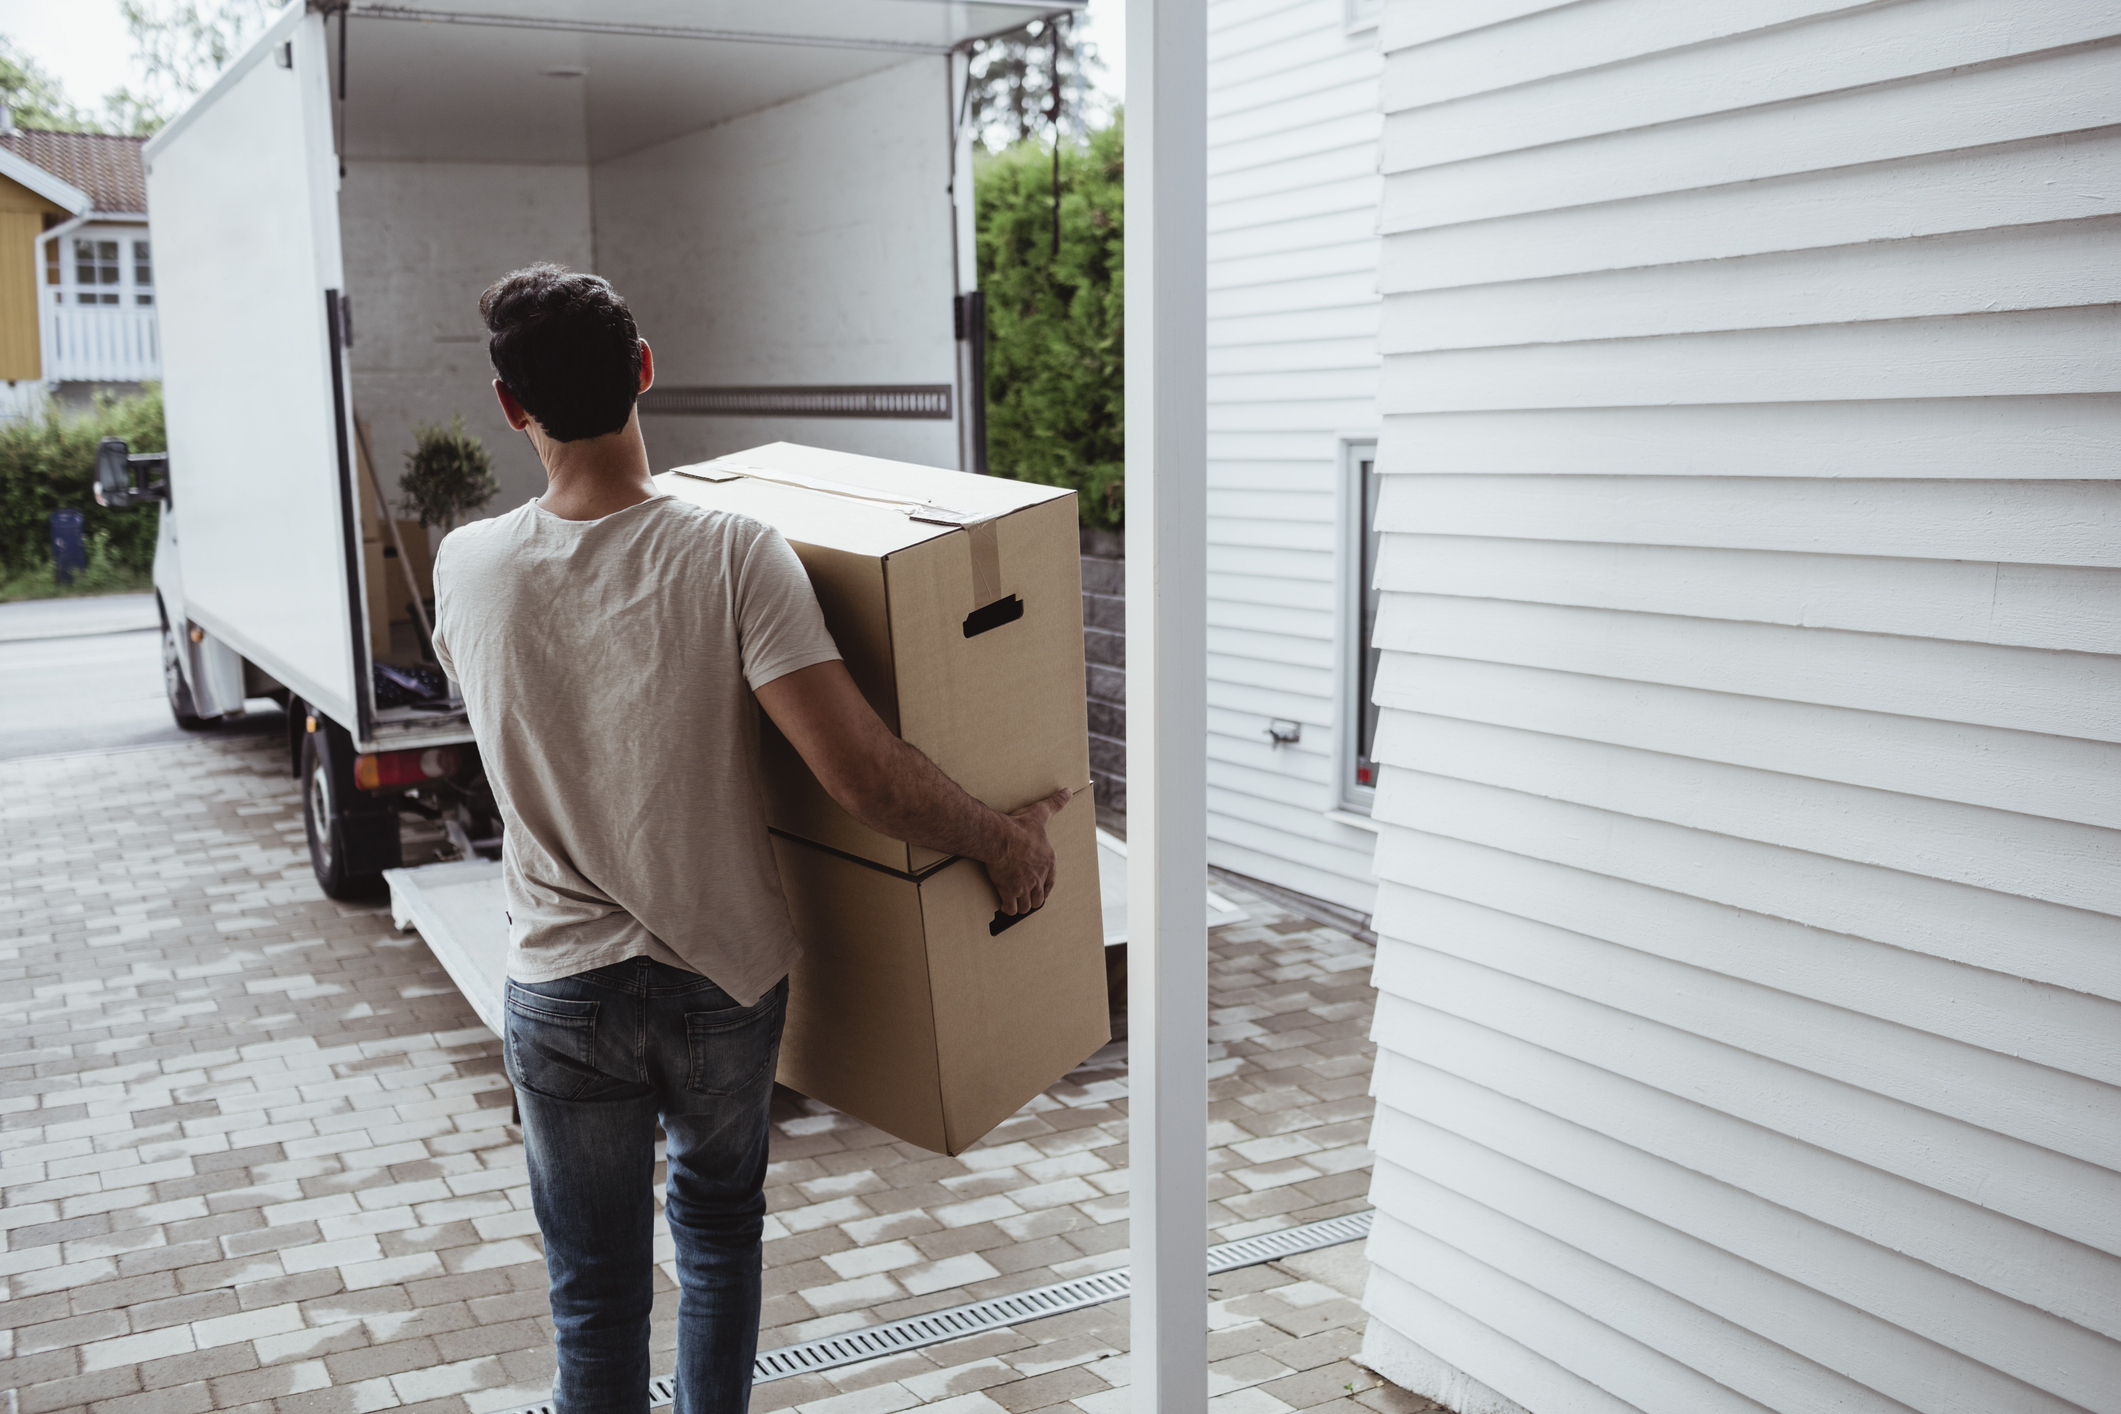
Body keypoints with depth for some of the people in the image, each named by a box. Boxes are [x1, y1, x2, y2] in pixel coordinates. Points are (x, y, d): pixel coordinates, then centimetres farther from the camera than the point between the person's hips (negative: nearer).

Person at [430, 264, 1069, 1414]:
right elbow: (859, 772, -25)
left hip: (563, 992, 1)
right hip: (724, 979, 0)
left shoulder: (468, 569, -9)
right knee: (718, 1221, 27)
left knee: (596, 1291, 15)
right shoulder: (733, 558, -19)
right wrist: (1003, 841, -9)